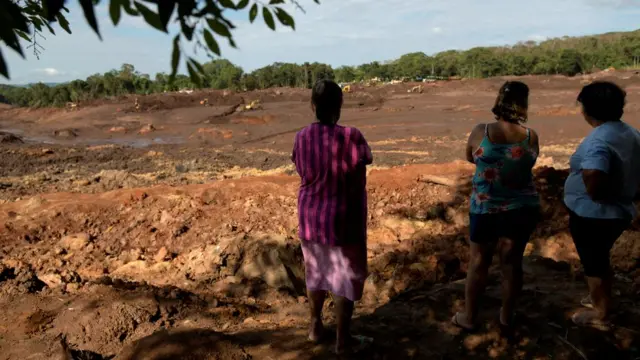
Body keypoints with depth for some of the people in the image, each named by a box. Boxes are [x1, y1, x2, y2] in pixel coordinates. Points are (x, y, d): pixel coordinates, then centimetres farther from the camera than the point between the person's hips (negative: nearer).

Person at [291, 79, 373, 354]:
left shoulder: (302, 137, -5)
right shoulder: (350, 137, -20)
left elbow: (303, 173, 5)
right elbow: (357, 184, -13)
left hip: (310, 215, 5)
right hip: (342, 218, -5)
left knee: (316, 272, 22)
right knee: (345, 277, 10)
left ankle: (316, 326, 36)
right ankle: (343, 339, 21)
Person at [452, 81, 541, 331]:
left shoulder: (481, 132, -12)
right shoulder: (531, 137, -9)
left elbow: (470, 158, 6)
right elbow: (527, 164, 8)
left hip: (484, 207, -1)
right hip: (522, 208, 1)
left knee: (478, 262, 13)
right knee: (512, 263, 14)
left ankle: (469, 317, 24)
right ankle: (507, 316, 28)